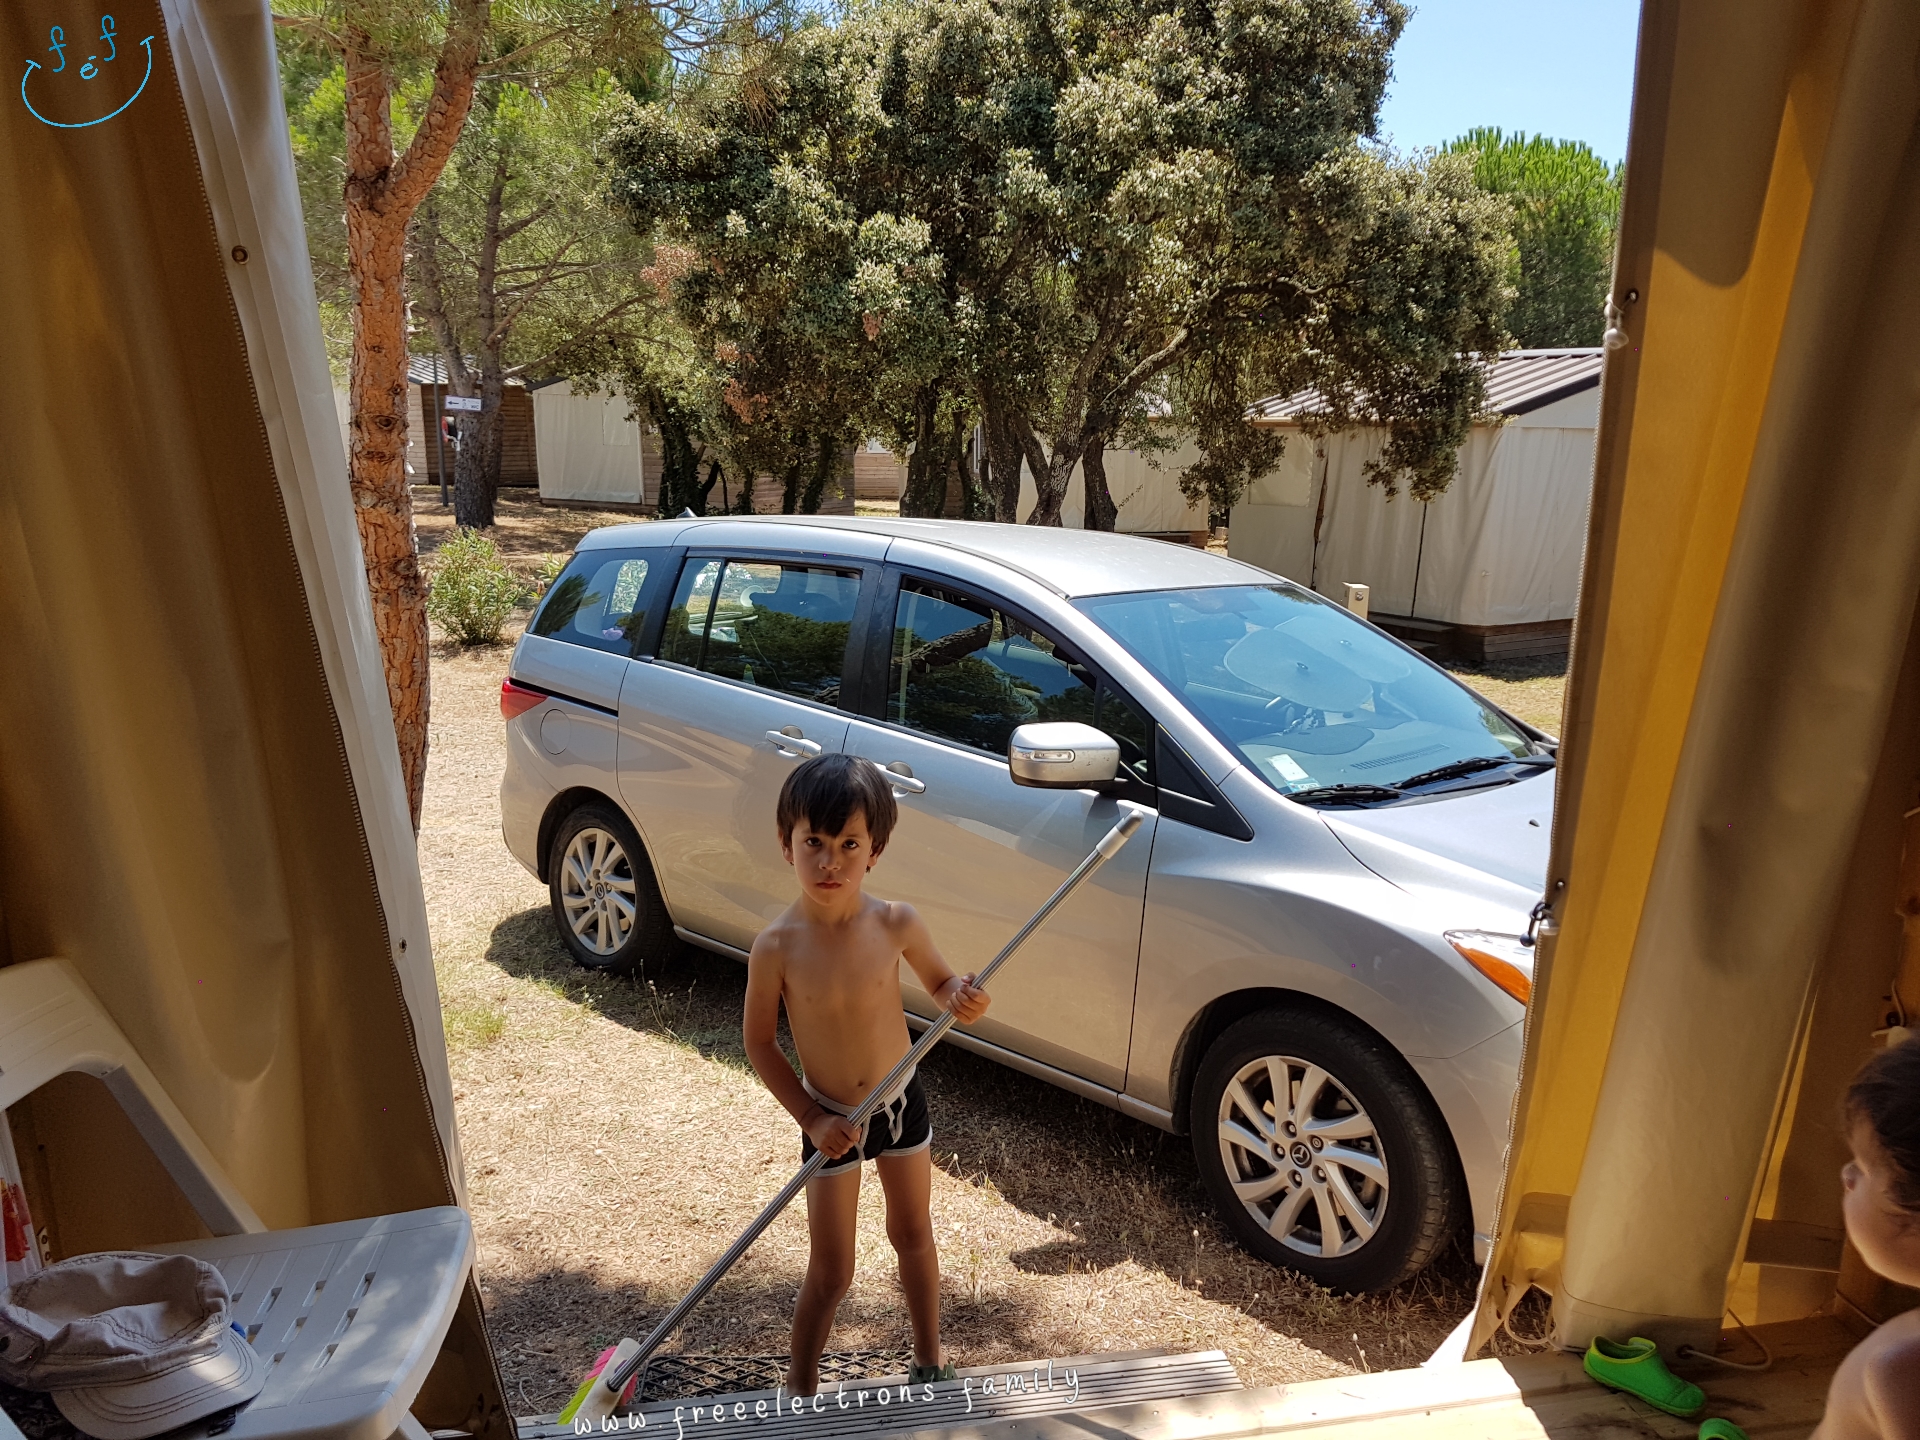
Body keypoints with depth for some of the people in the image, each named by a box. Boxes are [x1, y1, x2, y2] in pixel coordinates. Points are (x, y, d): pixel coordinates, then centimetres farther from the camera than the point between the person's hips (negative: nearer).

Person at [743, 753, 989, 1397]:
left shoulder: (895, 923, -19)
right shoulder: (777, 946, -24)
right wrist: (810, 1118, -14)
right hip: (831, 1122, -2)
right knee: (830, 1274, 8)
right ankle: (799, 1393, 34)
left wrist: (964, 999, -25)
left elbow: (941, 983, -2)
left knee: (914, 1236, 23)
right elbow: (758, 1041, -10)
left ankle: (929, 1359, 47)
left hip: (902, 1103, 2)